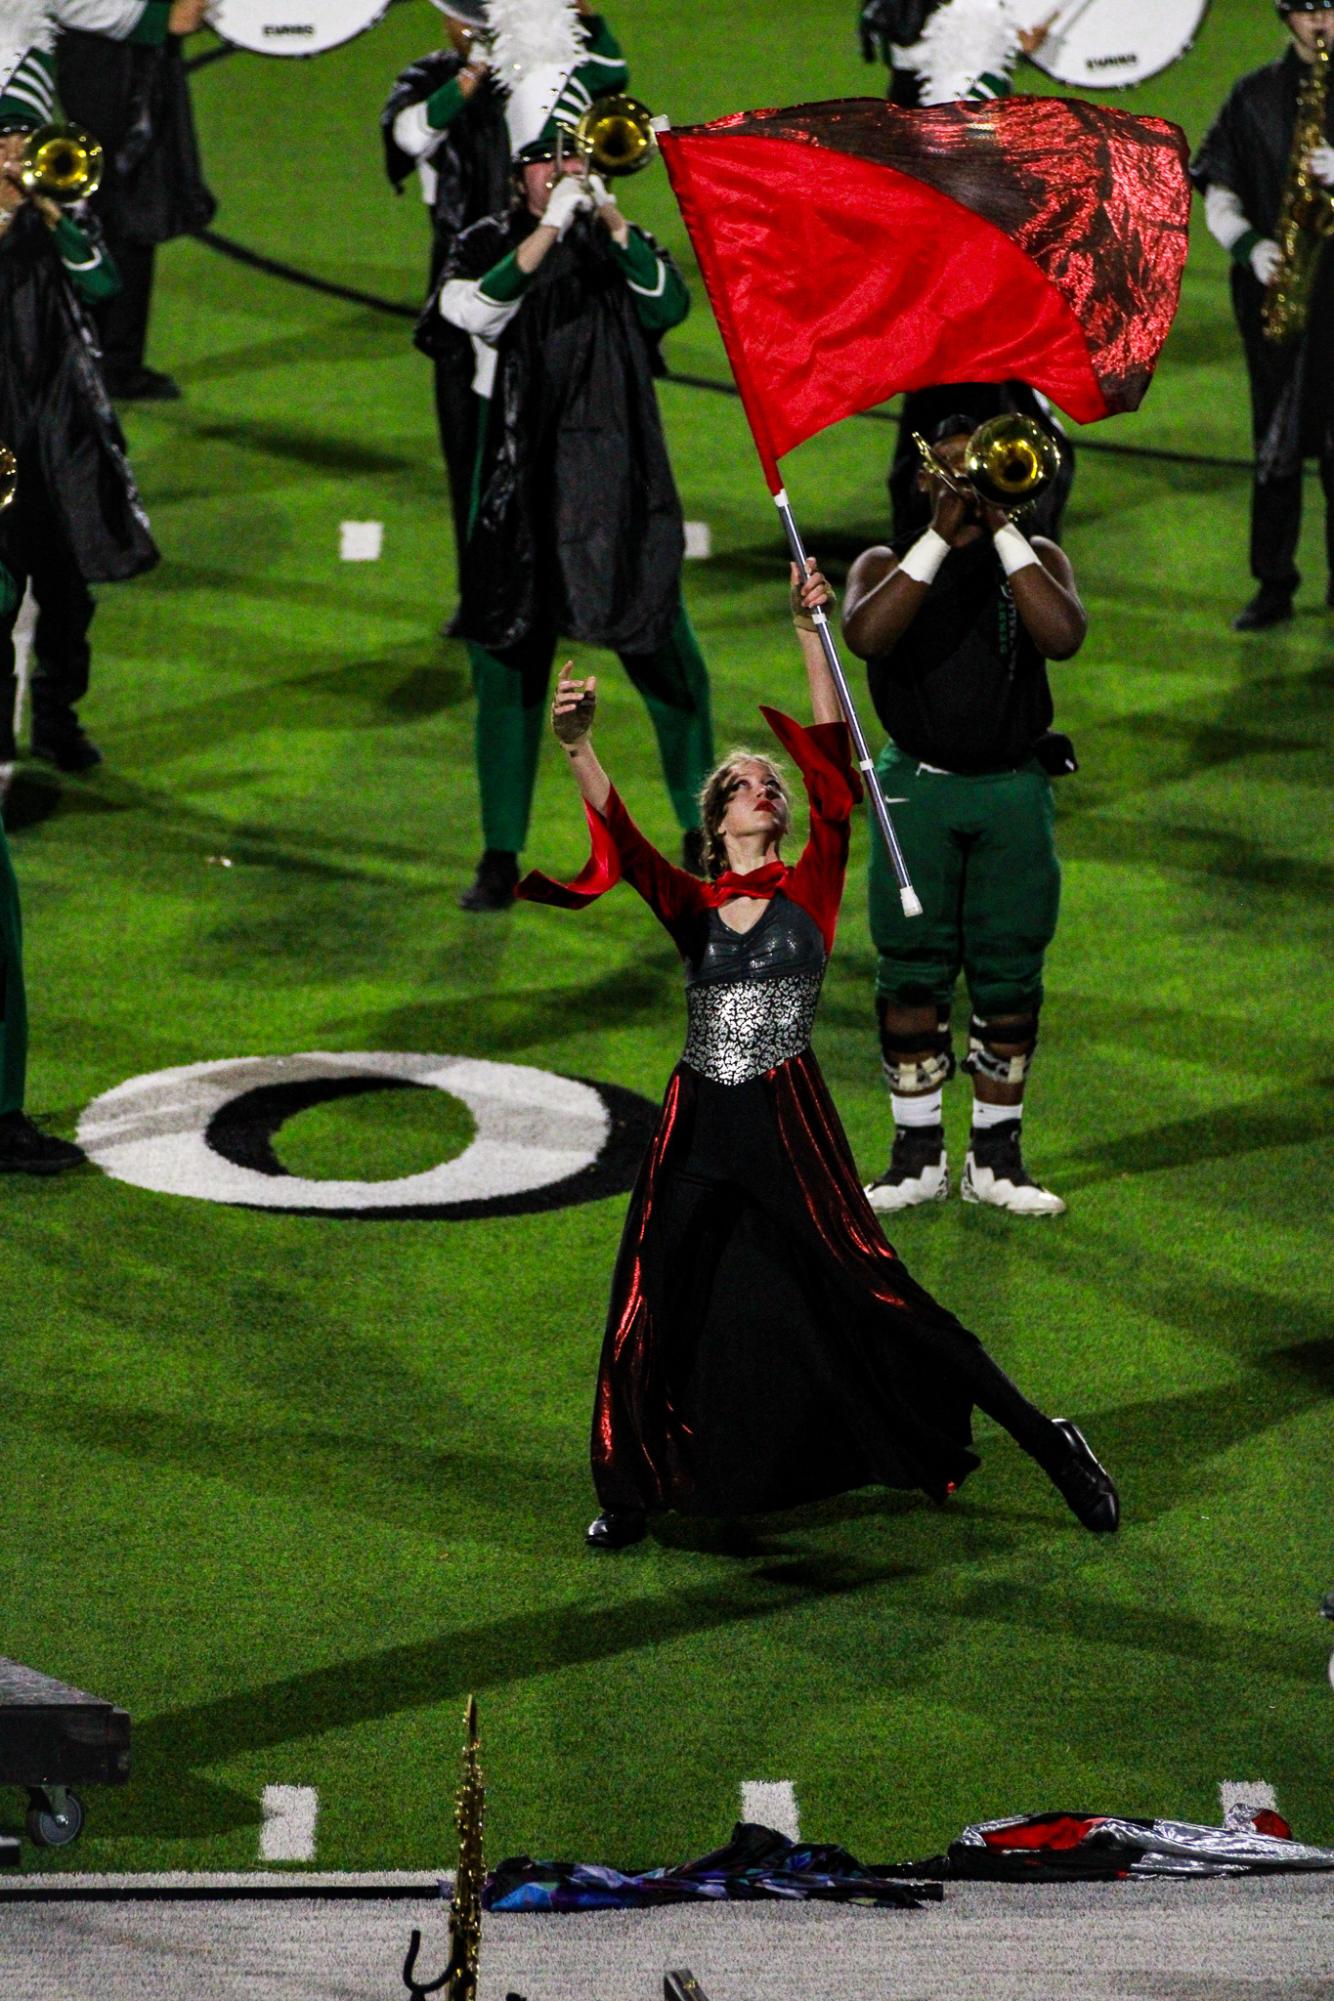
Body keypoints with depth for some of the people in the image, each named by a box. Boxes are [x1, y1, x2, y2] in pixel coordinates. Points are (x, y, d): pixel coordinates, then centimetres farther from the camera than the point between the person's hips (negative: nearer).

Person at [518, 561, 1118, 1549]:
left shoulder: (809, 889, 4)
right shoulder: (693, 906, 10)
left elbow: (835, 772, -6)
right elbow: (622, 842, -7)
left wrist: (811, 633, -13)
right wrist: (578, 747, -26)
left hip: (790, 1124, -3)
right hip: (698, 1129, 3)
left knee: (871, 1295, -6)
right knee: (655, 1313, 5)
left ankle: (1045, 1438, 0)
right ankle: (632, 1491, 22)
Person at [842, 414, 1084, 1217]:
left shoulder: (1035, 557, 7)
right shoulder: (890, 565, 6)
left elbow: (1064, 635, -14)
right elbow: (865, 633, -17)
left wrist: (1002, 528, -14)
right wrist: (941, 535, -17)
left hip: (1013, 791, 1)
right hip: (917, 789, 0)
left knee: (1010, 979, 2)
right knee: (913, 976, 0)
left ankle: (997, 1156, 12)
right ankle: (919, 1157, 9)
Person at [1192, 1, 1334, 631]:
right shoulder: (1255, 96, 10)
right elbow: (1217, 188, 9)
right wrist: (1248, 244, -8)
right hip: (1275, 286, 2)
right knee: (1277, 442, 3)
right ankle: (1273, 585, 8)